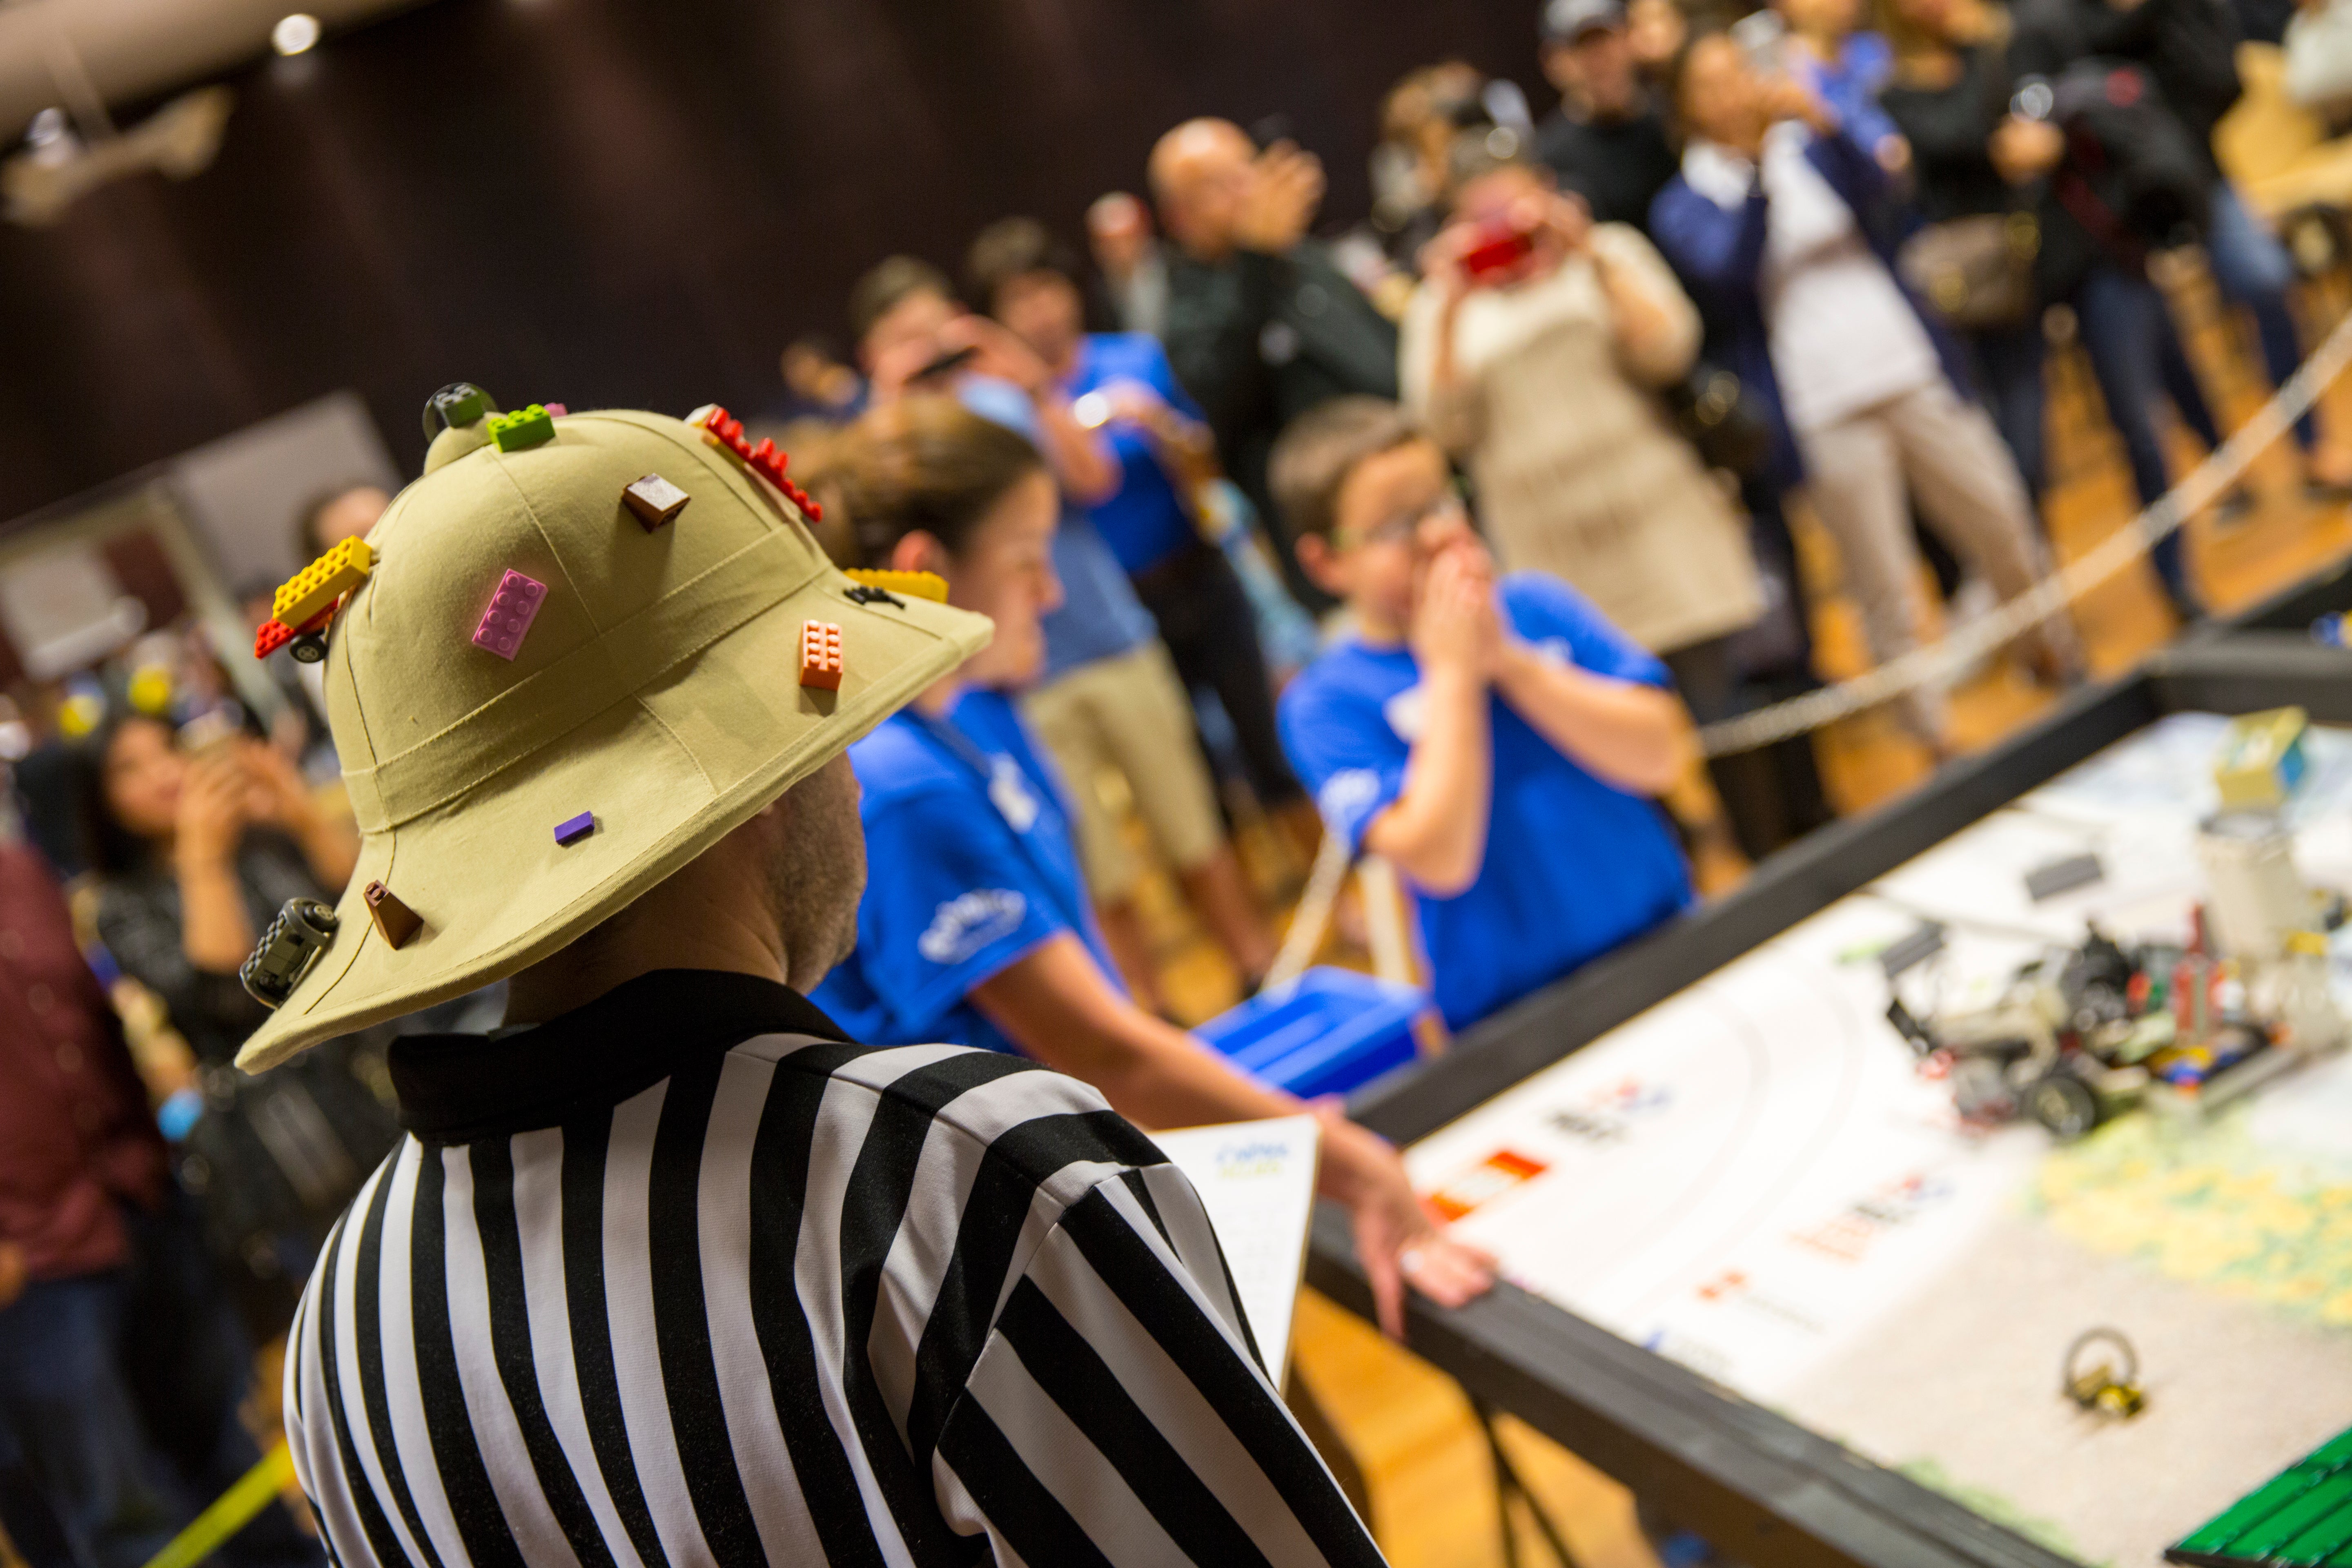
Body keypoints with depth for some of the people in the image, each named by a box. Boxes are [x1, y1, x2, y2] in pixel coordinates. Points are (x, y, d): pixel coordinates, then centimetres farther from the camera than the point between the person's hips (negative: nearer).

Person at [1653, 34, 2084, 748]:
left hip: (1916, 376, 3)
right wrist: (1758, 167, -24)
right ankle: (1939, 743, 13)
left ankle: (2061, 664, 31)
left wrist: (1823, 126, -20)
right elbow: (1730, 270, -17)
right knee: (1884, 595, 0)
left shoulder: (1807, 146, 11)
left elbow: (1878, 202, -7)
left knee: (2006, 533, 8)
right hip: (1824, 414, -3)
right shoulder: (1685, 204, 1)